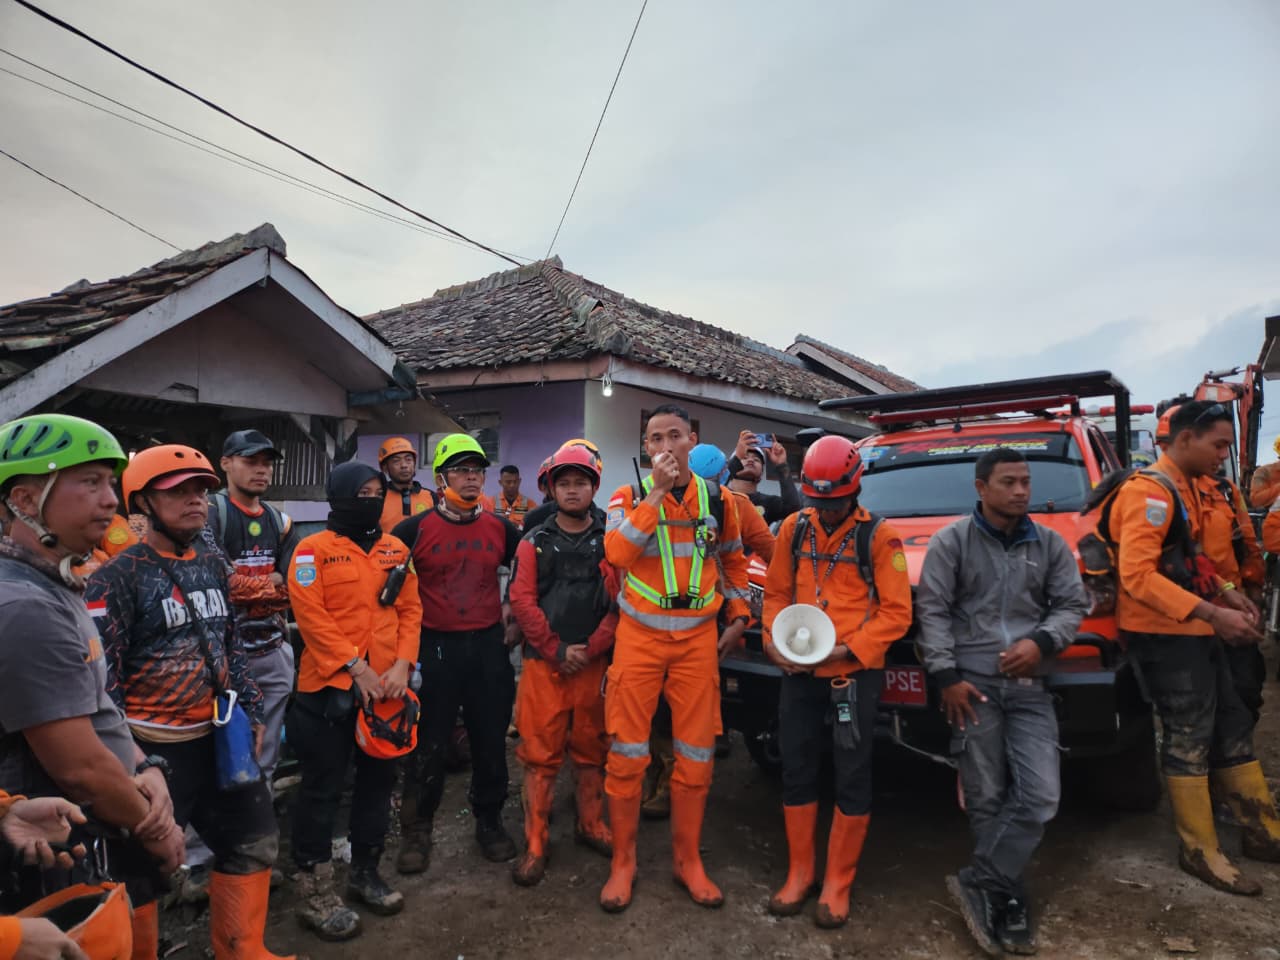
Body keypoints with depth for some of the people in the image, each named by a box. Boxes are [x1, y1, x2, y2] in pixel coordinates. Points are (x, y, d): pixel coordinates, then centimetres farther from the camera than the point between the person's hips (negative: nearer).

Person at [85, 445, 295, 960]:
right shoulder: (117, 578, -13)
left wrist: (251, 713, 11)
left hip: (219, 736, 7)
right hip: (155, 747, -7)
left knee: (254, 841, 16)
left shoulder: (213, 565, 8)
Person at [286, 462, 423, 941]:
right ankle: (314, 891, 18)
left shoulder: (396, 550, 9)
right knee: (322, 788, 5)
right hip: (329, 687, -5)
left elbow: (410, 610, 6)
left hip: (386, 686, 5)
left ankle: (364, 872, 33)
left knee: (378, 779, 15)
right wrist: (355, 667, -18)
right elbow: (312, 616, -14)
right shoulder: (313, 550, -6)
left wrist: (402, 664, -7)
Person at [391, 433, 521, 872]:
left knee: (491, 740, 11)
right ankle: (417, 829, 25)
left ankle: (489, 820, 30)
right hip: (435, 648, -2)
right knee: (428, 745, 6)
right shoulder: (415, 529, -5)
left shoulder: (499, 527, 3)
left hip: (488, 646, 3)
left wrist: (512, 609, 8)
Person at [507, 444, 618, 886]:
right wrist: (556, 650, -10)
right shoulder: (534, 542, 6)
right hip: (543, 664, -1)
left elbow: (621, 602, -2)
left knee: (591, 750, 12)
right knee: (540, 755, 1)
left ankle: (591, 825, 30)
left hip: (594, 664, 1)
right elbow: (522, 600, -2)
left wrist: (590, 649, -11)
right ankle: (534, 844, 12)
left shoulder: (610, 542, 6)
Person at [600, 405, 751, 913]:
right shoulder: (629, 497, -3)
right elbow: (616, 553, -22)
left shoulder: (716, 499, 4)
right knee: (627, 753, 1)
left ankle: (687, 859, 25)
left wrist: (739, 615, 11)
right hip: (640, 637, -2)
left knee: (696, 755, 8)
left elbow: (734, 560, 18)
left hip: (698, 638, 2)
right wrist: (657, 491, -22)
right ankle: (622, 861, 19)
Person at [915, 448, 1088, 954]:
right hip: (972, 683, -3)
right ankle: (1009, 904, 14)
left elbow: (1072, 604, 11)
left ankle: (978, 883, 4)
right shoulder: (951, 541, 0)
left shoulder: (1050, 543, 10)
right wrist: (946, 676, -10)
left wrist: (1042, 642, -9)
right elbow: (932, 611, -3)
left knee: (1040, 796, -8)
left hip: (1030, 686, 3)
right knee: (987, 800, 1)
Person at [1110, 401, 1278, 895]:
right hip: (1163, 635, -10)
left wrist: (1226, 592, 4)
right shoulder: (1150, 491, -18)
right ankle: (1200, 852, 11)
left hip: (1194, 631, 10)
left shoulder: (1186, 489, 15)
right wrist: (1213, 613, -26)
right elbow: (1137, 576, -26)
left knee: (1232, 728, 17)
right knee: (1189, 739, -1)